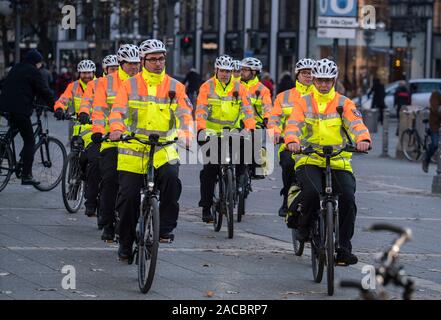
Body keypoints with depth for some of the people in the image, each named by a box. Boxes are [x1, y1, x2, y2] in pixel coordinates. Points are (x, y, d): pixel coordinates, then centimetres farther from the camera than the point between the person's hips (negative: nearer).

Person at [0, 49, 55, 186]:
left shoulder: (15, 69, 19)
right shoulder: (32, 71, -5)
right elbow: (44, 91, -8)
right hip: (20, 109, -8)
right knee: (29, 141, -3)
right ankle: (26, 175, -7)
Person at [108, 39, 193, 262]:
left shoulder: (174, 87, 7)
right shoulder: (130, 85, 6)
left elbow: (185, 113, -4)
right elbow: (118, 110, -5)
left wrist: (186, 134, -24)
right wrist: (116, 129, -27)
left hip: (164, 149, 0)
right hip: (132, 149, 0)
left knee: (171, 179, -29)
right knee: (128, 197, 0)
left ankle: (166, 227, -13)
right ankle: (126, 243, 18)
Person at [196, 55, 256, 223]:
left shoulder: (239, 88, 3)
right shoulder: (207, 87, -2)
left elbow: (247, 110, -5)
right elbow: (201, 110, -11)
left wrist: (251, 129, -21)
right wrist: (201, 129, -27)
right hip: (211, 133, -2)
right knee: (209, 169, -8)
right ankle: (206, 207, -3)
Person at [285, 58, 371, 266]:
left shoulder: (344, 104, 8)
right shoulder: (304, 103, 8)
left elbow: (356, 123, -8)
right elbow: (294, 124, -7)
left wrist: (363, 139, -31)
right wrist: (292, 141, -30)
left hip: (338, 162, 1)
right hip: (309, 161, -1)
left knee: (348, 198, -19)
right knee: (311, 192, -30)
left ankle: (343, 248, -6)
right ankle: (304, 225, 2)